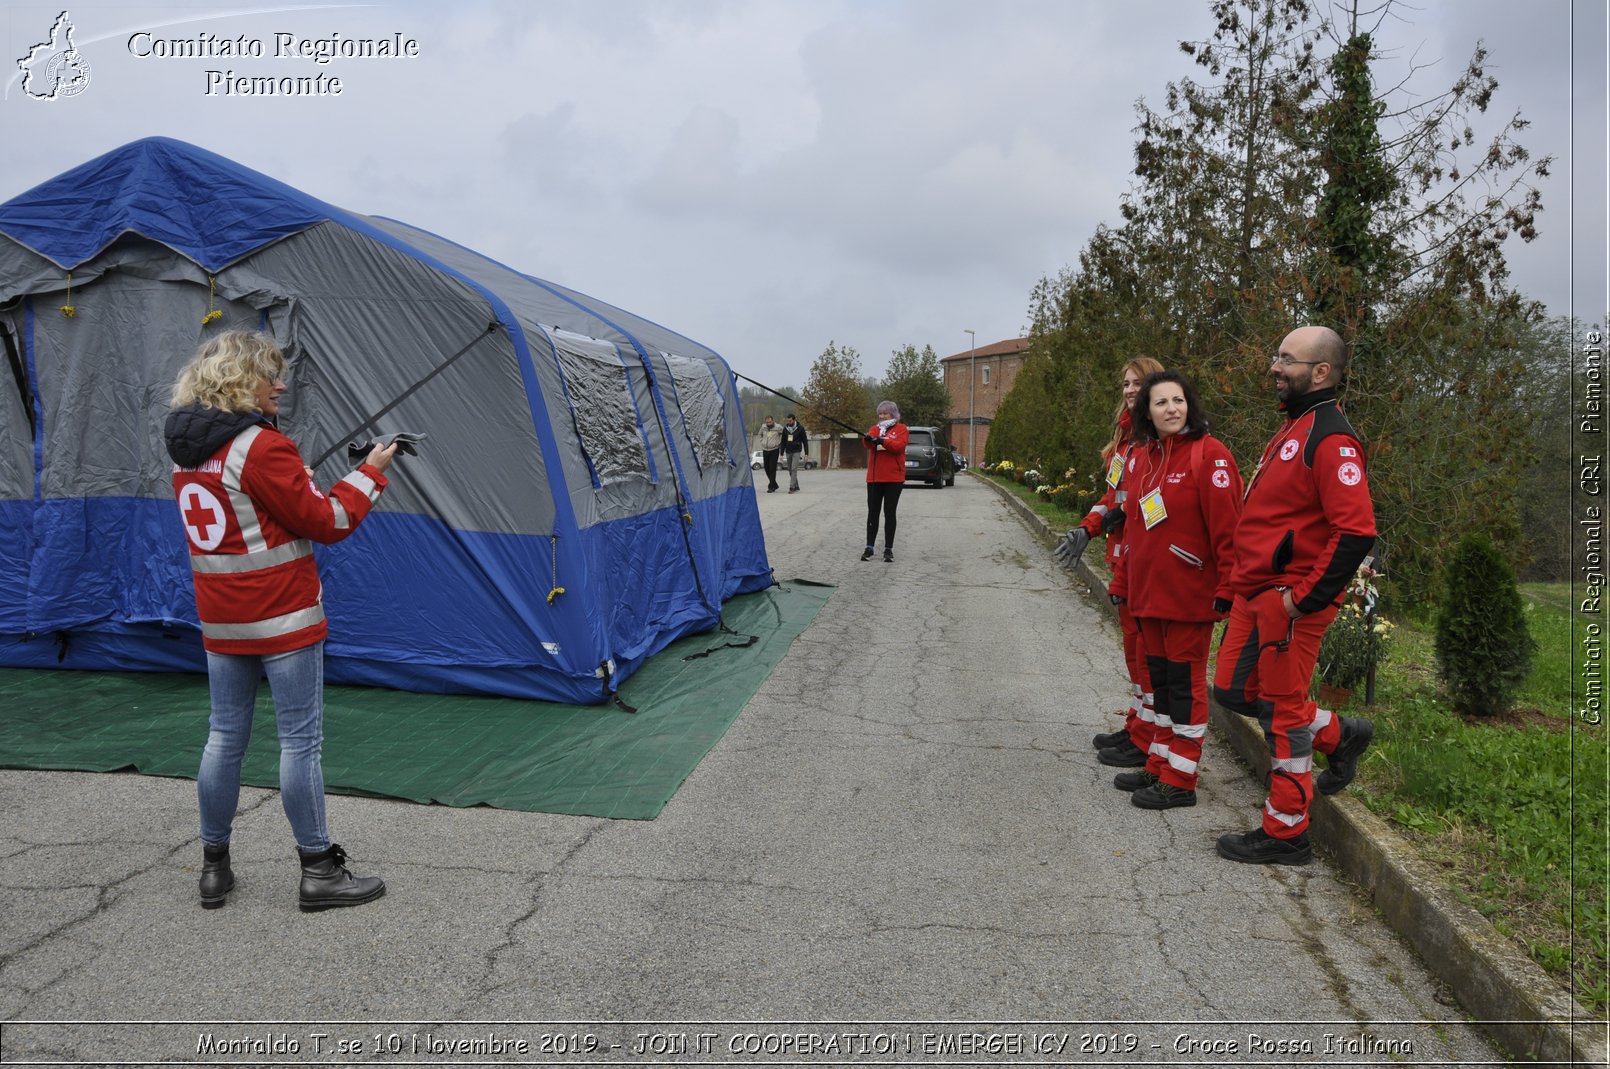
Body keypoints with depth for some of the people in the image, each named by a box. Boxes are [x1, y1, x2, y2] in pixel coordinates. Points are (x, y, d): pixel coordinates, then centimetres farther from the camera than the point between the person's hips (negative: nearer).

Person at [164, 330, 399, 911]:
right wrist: (370, 472, -3)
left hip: (220, 622, 8)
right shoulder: (262, 448, -16)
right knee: (300, 742, 1)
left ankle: (214, 868, 24)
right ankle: (318, 872, 9)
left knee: (224, 737, 15)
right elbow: (327, 523, -13)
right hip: (283, 621, -8)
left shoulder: (187, 452, 9)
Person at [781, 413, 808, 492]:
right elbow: (783, 442, 9)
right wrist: (782, 454, 6)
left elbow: (804, 441, -3)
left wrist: (806, 453, -7)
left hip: (796, 452, -4)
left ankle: (792, 487, -17)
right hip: (788, 452, 4)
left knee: (794, 469, -15)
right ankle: (796, 486, 18)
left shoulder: (800, 428, -6)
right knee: (790, 470, 7)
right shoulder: (785, 429, 4)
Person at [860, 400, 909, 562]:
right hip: (874, 477, 3)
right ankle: (869, 547, 7)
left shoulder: (901, 429, 3)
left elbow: (899, 445, -16)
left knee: (889, 513, 1)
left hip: (893, 478, -3)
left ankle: (888, 548, 6)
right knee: (873, 512, 3)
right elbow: (870, 445, -9)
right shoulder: (874, 428, 12)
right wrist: (868, 439, -32)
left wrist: (883, 441, -30)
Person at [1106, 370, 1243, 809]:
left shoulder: (1209, 455, -12)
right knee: (1160, 675, 16)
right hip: (1149, 591, 8)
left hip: (1189, 592, -7)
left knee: (1185, 679, 1)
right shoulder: (1141, 459, 11)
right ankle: (1160, 764, 28)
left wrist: (1226, 588, -18)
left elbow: (1227, 526, -16)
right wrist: (1124, 582, 17)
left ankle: (1180, 780, 10)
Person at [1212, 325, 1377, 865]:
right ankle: (1339, 734, 32)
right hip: (1255, 593, 10)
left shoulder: (1331, 440, -18)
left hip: (1289, 601, -10)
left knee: (1284, 711, 2)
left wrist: (1303, 597, -21)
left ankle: (1285, 835, 16)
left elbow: (1356, 532, -26)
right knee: (1233, 688, 16)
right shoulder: (1292, 426, 14)